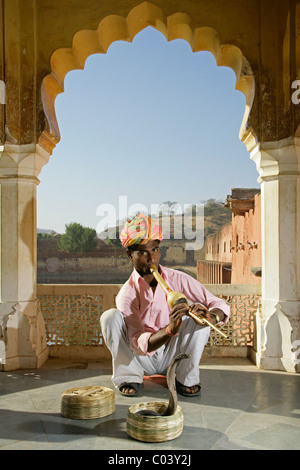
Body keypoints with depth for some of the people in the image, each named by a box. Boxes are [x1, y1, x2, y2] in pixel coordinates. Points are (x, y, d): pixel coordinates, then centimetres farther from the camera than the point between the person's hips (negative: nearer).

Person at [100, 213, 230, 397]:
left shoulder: (178, 279, -12)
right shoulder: (127, 294, -17)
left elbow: (221, 305, -14)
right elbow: (138, 344, -25)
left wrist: (211, 317, -40)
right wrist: (170, 330, -44)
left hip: (172, 357, 2)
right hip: (142, 359, -1)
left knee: (199, 312, -23)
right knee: (110, 317, -24)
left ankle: (187, 378, -10)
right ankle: (129, 376, -9)